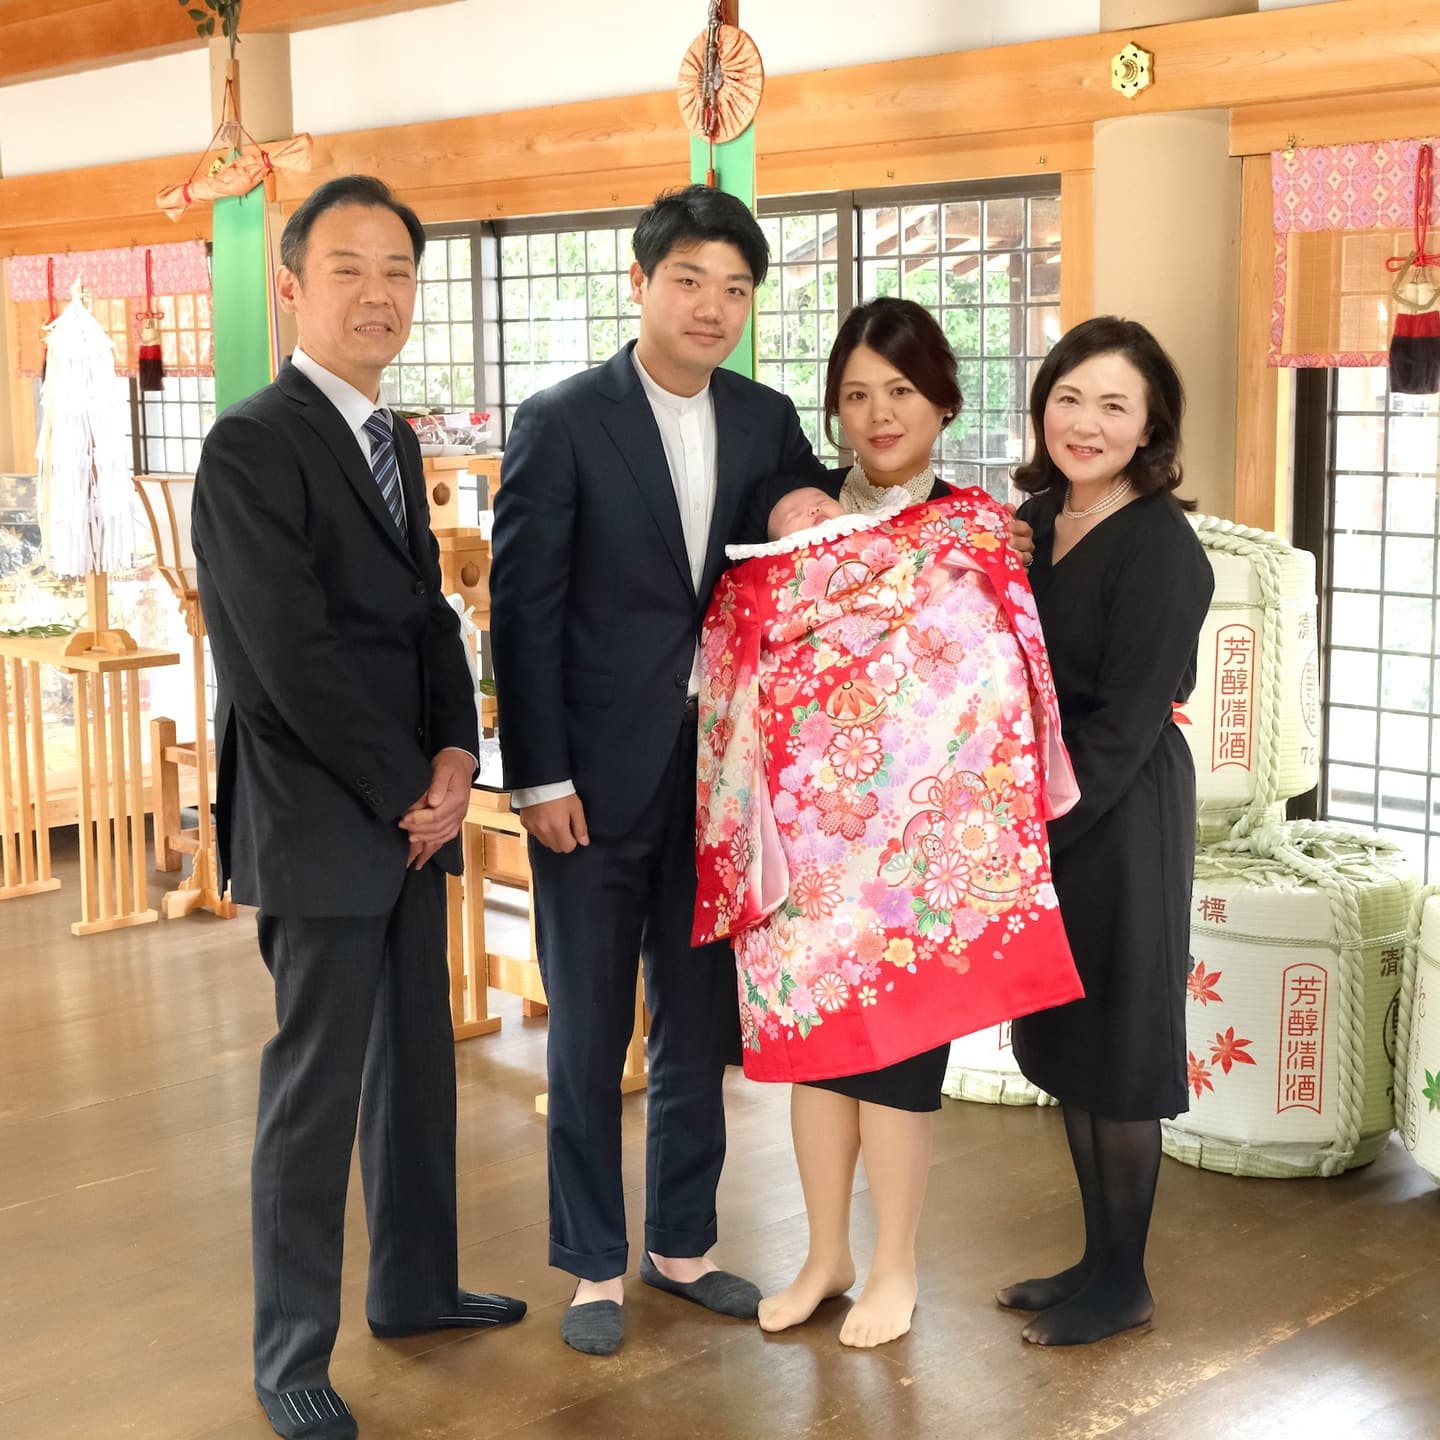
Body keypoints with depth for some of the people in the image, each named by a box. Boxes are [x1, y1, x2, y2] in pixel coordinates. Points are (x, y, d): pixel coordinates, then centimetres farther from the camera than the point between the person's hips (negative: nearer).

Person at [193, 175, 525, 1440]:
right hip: (318, 823, -8)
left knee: (418, 1063, 17)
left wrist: (456, 754, -3)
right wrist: (407, 793, -13)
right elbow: (293, 656, -20)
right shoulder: (253, 445, -15)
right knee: (317, 1089, 1)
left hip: (412, 811, 8)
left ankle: (414, 1285, 35)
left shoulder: (394, 441, 13)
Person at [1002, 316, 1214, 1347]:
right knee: (1067, 1038, 15)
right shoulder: (1033, 519, 8)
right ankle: (1098, 1255, 29)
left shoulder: (1162, 546, -15)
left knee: (1116, 1043, 3)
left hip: (1118, 819, -8)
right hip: (1044, 808, 8)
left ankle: (1124, 1283, 19)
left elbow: (1125, 721, -18)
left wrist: (1040, 829, -18)